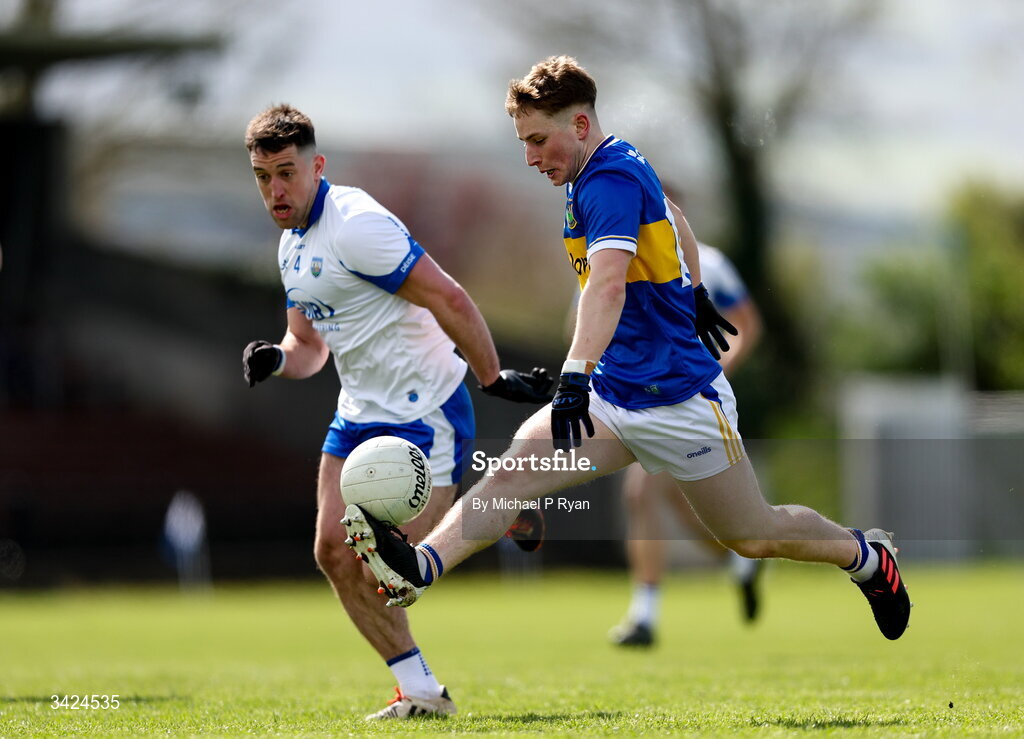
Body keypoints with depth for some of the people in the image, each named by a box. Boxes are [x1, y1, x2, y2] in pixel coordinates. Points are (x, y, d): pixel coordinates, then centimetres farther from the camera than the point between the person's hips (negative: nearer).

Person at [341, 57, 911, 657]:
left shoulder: (611, 178, -22)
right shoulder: (621, 166, 7)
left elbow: (609, 283, -38)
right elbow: (675, 219, 28)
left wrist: (576, 376, -50)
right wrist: (696, 295, 41)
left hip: (676, 399, -8)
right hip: (613, 396, 8)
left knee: (755, 537, 7)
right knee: (512, 472, -15)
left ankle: (868, 556, 32)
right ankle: (421, 569, -32)